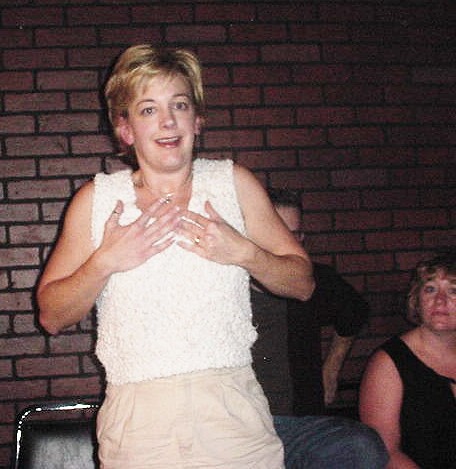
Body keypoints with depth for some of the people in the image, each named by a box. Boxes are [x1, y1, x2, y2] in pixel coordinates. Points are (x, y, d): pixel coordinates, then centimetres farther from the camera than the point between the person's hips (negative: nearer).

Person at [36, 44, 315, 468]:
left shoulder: (234, 183, 6)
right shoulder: (96, 199, 5)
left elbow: (303, 283, 8)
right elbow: (51, 317, 4)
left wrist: (244, 253, -9)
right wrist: (105, 261, -11)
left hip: (233, 415, 1)